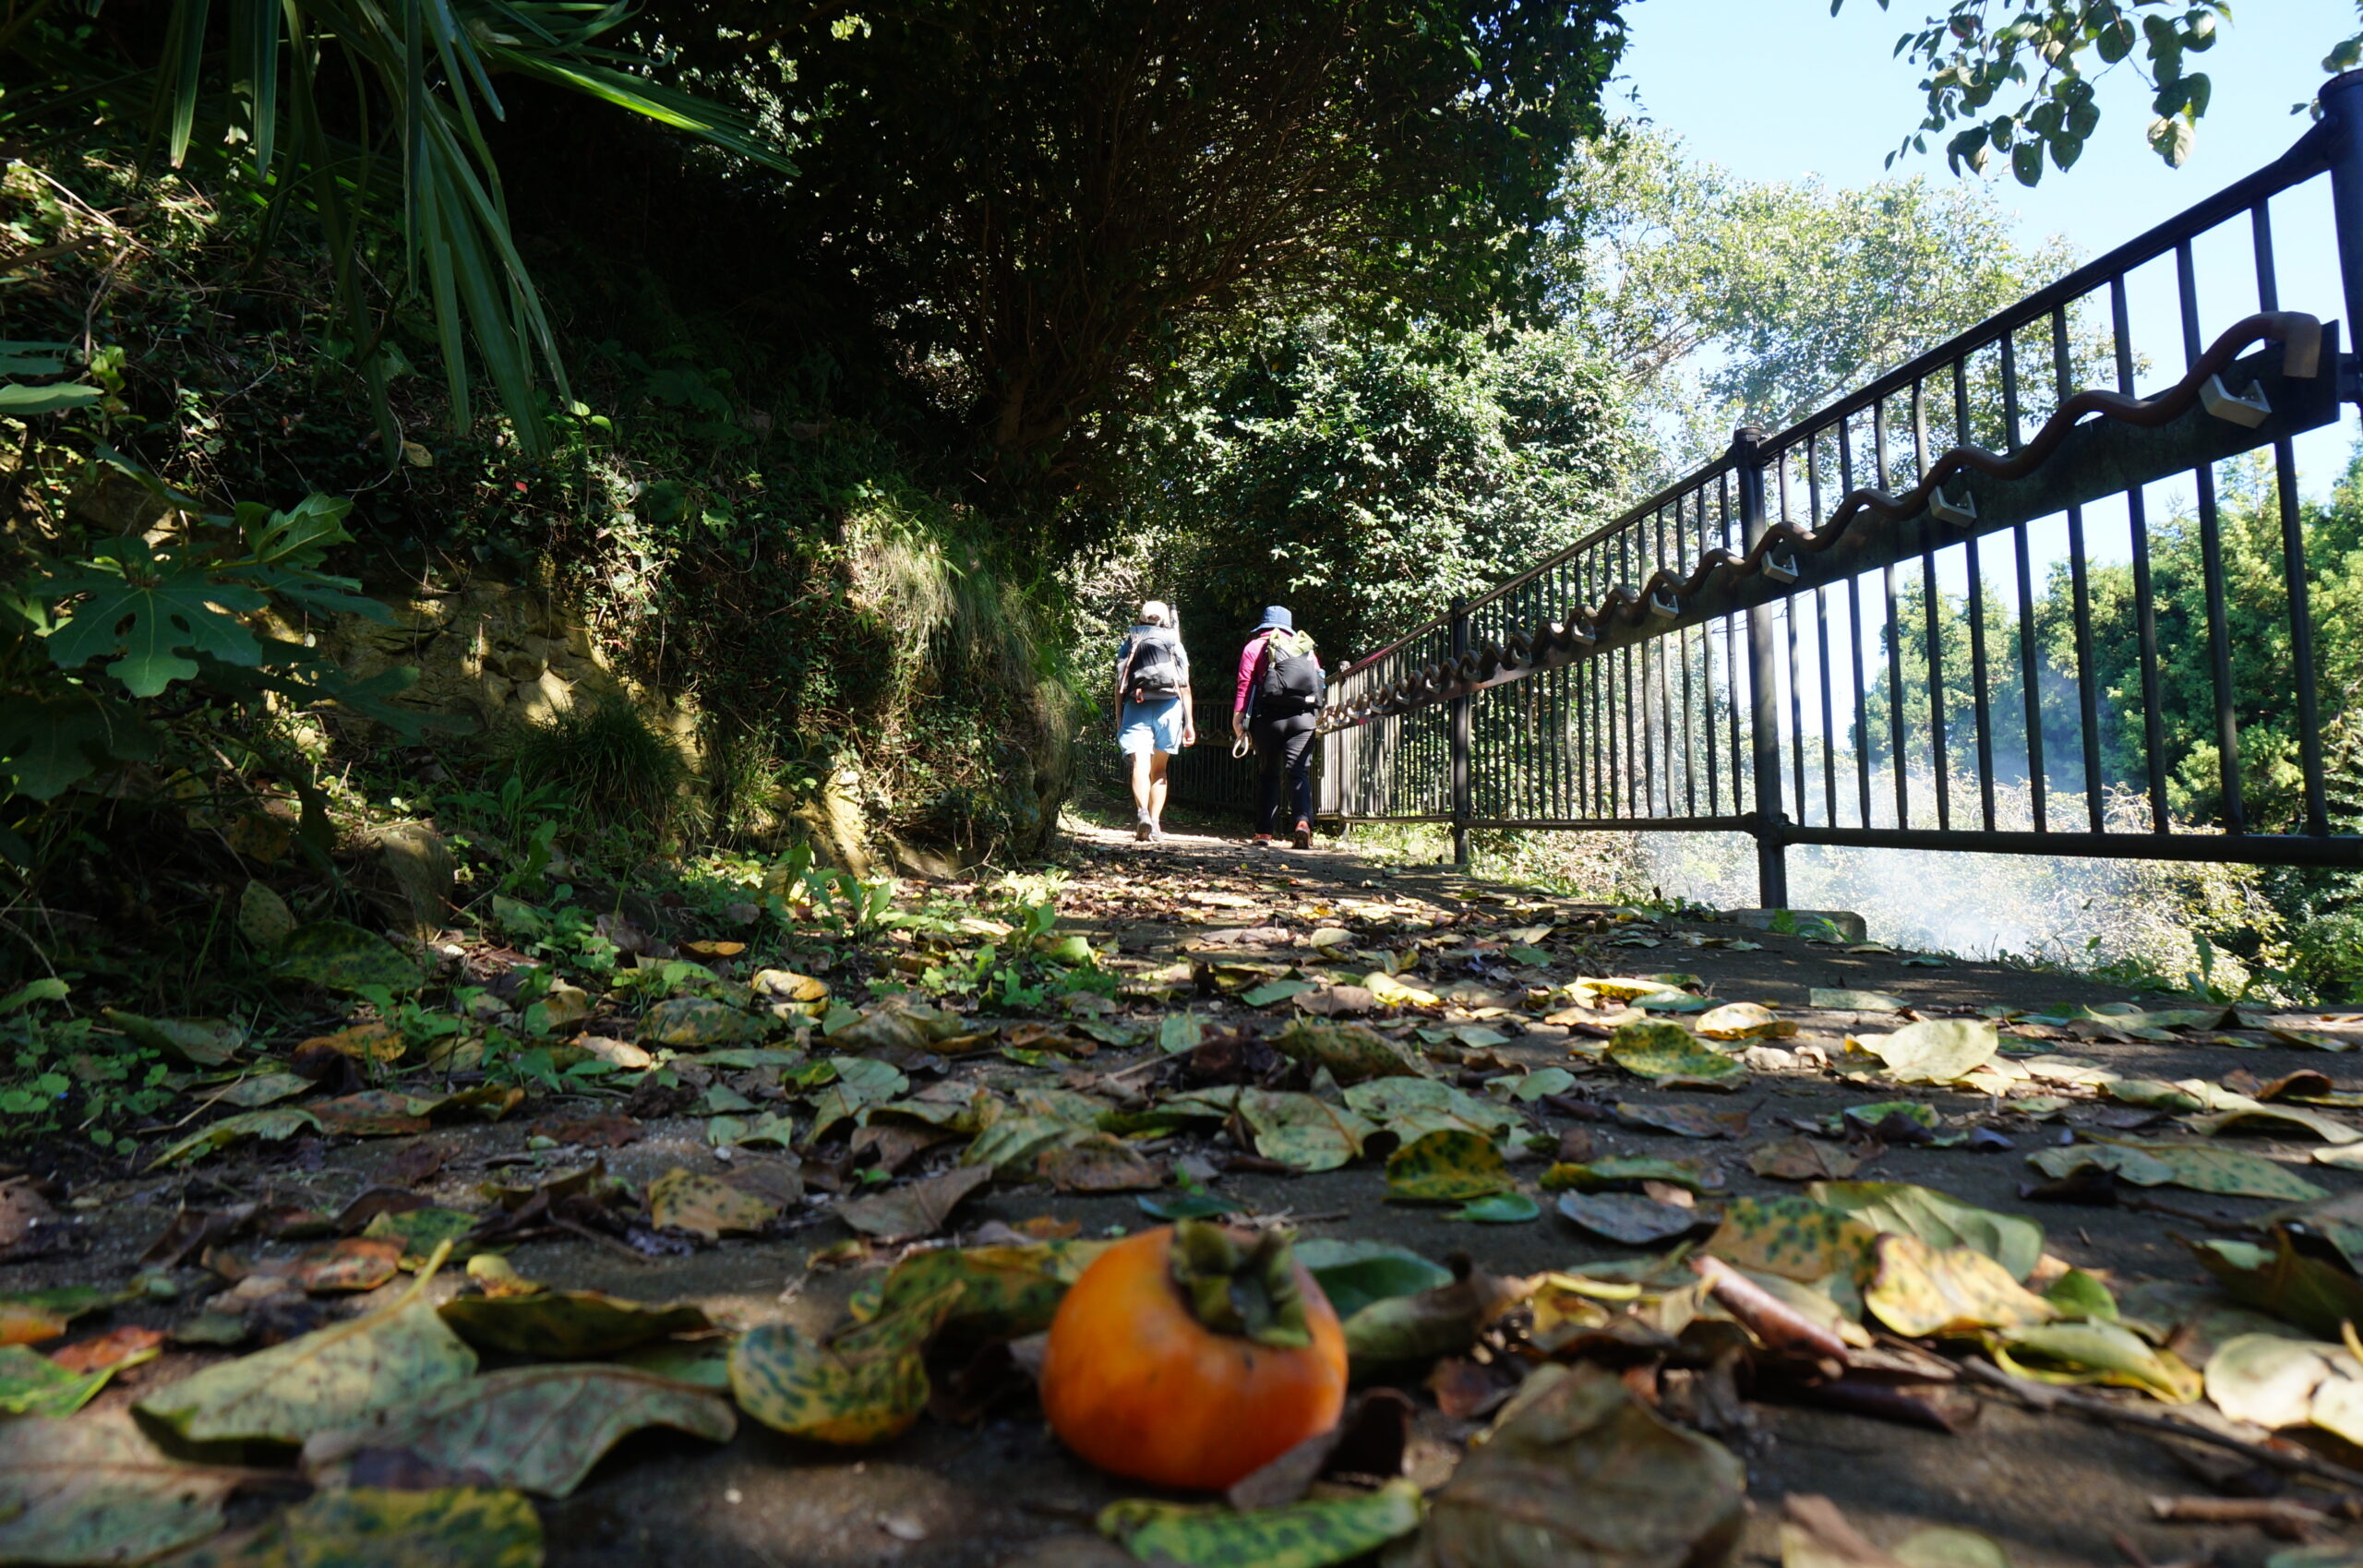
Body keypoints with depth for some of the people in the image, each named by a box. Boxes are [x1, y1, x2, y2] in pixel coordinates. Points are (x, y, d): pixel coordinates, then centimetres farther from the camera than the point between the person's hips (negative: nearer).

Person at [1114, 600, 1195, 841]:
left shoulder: (1128, 643, 13)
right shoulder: (1174, 642, 13)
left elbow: (1120, 685, 6)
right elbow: (1185, 686, 9)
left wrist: (1119, 720, 8)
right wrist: (1189, 722, 10)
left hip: (1136, 706, -1)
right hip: (1169, 706, 1)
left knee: (1140, 764, -12)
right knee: (1159, 769, 11)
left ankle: (1142, 813, -35)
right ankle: (1155, 823, 6)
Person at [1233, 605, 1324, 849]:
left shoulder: (1255, 647, 9)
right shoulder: (1306, 648, 18)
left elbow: (1245, 684, -1)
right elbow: (1319, 681, 13)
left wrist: (1238, 716, -3)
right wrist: (1317, 713, 18)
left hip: (1269, 717, -1)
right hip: (1304, 717, 1)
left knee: (1269, 774, 8)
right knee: (1299, 773, -2)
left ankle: (1264, 833, 6)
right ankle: (1303, 820, -25)